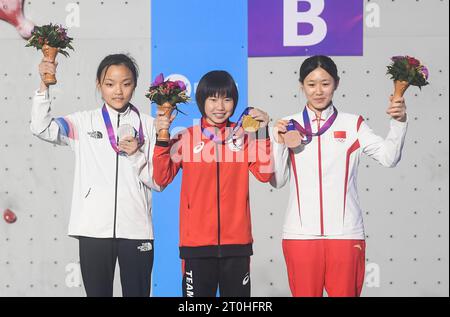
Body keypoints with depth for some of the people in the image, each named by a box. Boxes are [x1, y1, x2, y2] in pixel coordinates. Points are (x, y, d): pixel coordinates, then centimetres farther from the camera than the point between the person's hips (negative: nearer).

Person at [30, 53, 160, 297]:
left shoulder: (147, 125, 6)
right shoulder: (84, 122, 6)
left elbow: (158, 181, 4)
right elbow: (41, 128, -7)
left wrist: (136, 155, -12)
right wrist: (44, 86, -14)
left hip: (136, 228, 0)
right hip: (95, 228, 0)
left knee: (137, 293, 4)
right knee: (98, 293, 4)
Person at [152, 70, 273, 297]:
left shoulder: (245, 136, 6)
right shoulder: (186, 138, 3)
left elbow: (264, 173, -4)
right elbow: (162, 178, -3)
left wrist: (263, 133, -11)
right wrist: (162, 139, -13)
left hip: (237, 240, 1)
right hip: (196, 241, -1)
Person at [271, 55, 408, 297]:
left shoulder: (353, 125, 6)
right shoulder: (289, 126, 8)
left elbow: (388, 157, -5)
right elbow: (277, 181, 5)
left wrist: (398, 123, -17)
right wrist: (279, 143, -7)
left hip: (345, 233, -1)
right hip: (300, 234, 1)